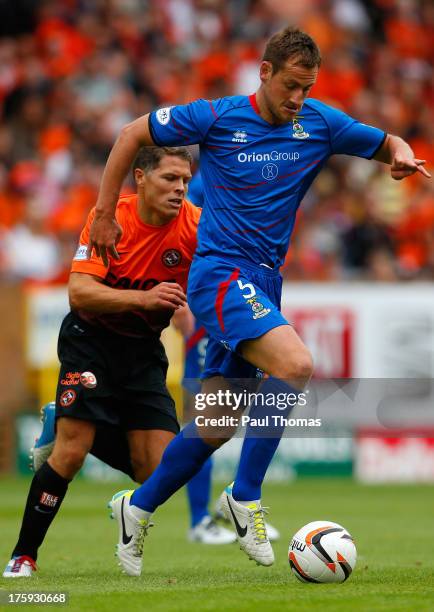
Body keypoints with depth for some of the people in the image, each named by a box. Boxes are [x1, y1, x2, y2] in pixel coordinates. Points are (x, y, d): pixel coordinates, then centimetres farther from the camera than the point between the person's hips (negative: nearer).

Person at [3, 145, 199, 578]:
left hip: (144, 349, 3)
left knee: (160, 468, -9)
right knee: (71, 452, -16)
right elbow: (79, 293, -25)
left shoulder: (194, 225, -12)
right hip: (91, 341, -3)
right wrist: (144, 298, -38)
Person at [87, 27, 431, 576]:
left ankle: (138, 507, 28)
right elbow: (132, 135, 3)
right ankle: (245, 497, -16)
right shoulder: (217, 118, -7)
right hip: (219, 274, -6)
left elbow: (389, 144, 15)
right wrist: (105, 212, 2)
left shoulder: (319, 123, 4)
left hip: (264, 283, 6)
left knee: (216, 424, 9)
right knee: (294, 364, -28)